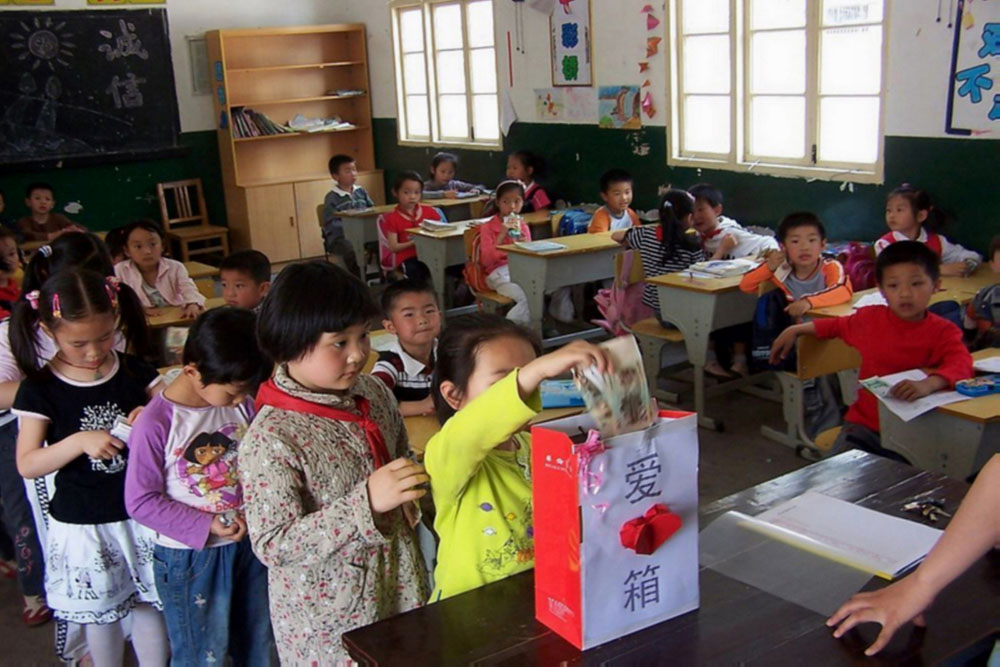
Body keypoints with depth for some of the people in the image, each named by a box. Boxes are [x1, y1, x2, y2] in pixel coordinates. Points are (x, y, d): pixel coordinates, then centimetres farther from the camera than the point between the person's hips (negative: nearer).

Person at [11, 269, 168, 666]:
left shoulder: (135, 372, -4)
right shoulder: (40, 389, -8)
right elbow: (27, 465, -9)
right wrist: (80, 441, -24)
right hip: (81, 524, -1)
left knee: (150, 605, 12)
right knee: (101, 614, 14)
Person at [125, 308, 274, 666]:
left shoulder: (243, 405, -7)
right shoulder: (155, 424, -20)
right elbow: (141, 502, -15)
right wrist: (205, 526, -20)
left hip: (248, 542, 5)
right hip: (190, 555, -5)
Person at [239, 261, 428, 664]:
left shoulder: (374, 393, -3)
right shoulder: (271, 439, -24)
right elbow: (272, 545, -25)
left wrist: (409, 498, -4)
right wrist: (367, 503, -34)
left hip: (399, 586, 6)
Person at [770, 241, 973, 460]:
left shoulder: (943, 332, -6)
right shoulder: (870, 319, 4)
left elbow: (961, 363, -26)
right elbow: (837, 325, 26)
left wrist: (928, 384, -45)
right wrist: (796, 330, 21)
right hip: (865, 424, 2)